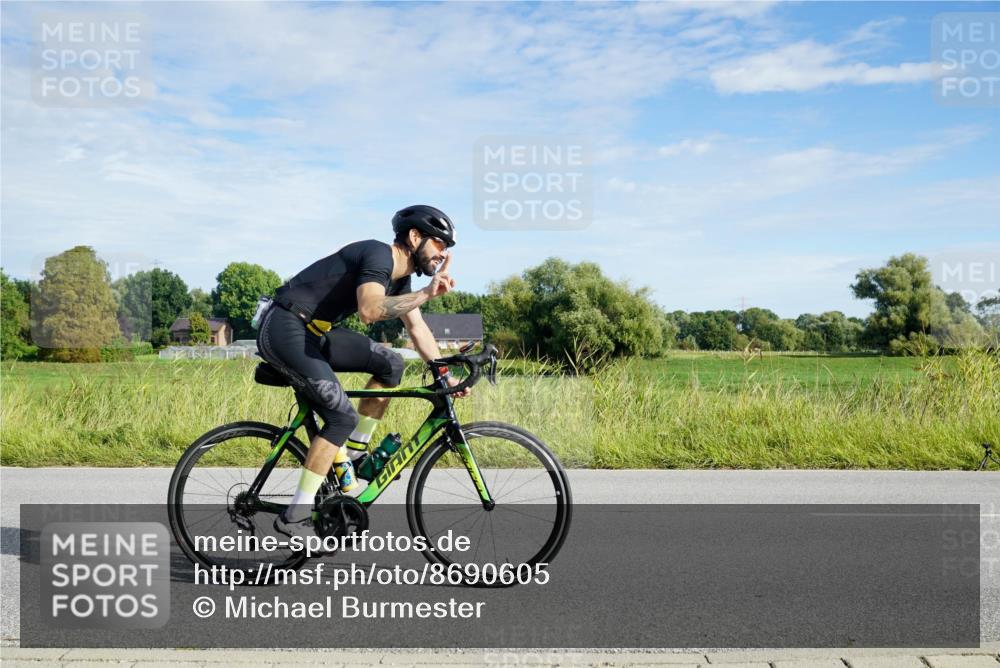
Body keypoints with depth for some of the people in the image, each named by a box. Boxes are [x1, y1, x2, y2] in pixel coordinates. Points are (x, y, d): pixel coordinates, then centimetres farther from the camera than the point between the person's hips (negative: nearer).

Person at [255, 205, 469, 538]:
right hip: (284, 328, -9)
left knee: (390, 364, 2)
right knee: (342, 418, -15)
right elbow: (369, 310, -36)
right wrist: (426, 293, -39)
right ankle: (295, 517, -9)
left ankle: (353, 453, 11)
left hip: (313, 333, 9)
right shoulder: (379, 255, -18)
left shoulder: (400, 276, 11)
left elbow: (417, 329, 13)